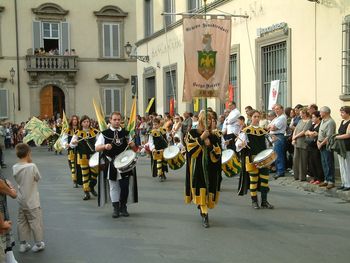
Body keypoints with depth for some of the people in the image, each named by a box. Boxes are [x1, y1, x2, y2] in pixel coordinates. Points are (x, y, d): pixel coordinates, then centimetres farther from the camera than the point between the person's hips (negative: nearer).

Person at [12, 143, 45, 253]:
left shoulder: (15, 168, -4)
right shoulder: (32, 166, -21)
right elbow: (38, 178, -7)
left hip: (21, 200, 5)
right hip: (32, 201, -5)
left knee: (21, 222, 16)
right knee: (36, 222, 8)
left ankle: (23, 244, 24)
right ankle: (38, 244, 19)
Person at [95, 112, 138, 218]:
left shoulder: (126, 133, 8)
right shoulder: (104, 134, -1)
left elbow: (132, 145, 18)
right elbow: (96, 148, -4)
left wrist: (132, 144, -6)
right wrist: (105, 146, -24)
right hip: (111, 164, -2)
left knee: (125, 186, 3)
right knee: (114, 187, 6)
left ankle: (123, 207, 19)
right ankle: (116, 208, 15)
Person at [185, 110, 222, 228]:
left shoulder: (215, 135, 7)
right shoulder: (193, 133, 1)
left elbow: (218, 152, 1)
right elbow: (190, 147, -11)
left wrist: (209, 144, -14)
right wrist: (201, 138, -14)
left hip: (210, 167, 3)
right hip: (197, 166, -3)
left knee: (209, 188, 7)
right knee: (201, 188, -11)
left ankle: (201, 207, 30)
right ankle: (204, 215, -10)